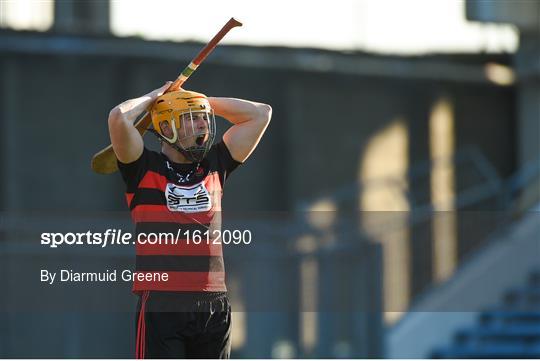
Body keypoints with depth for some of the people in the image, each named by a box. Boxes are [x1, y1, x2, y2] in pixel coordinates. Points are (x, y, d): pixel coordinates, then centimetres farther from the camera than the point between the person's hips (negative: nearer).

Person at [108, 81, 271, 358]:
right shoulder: (145, 168, 2)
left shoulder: (214, 166, 16)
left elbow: (260, 114, 20)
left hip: (214, 307, 5)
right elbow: (119, 117, -14)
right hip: (162, 307, -5)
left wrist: (205, 102, 17)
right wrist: (152, 98, 5)